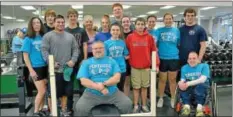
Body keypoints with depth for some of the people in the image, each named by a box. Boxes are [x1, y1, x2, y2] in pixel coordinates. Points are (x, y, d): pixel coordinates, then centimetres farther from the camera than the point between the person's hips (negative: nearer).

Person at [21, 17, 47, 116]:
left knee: (43, 91, 11)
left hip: (45, 66, 4)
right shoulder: (28, 39, -5)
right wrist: (31, 70, -12)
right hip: (35, 68, -4)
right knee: (42, 91, -4)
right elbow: (25, 56, -7)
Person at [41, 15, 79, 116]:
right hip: (54, 69, -4)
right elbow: (44, 50, -7)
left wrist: (73, 60, -5)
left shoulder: (70, 36, 11)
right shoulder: (48, 36, -2)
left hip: (67, 69, 4)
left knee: (65, 91, 14)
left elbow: (75, 49, 11)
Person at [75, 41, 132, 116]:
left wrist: (103, 84, -18)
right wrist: (99, 88, -18)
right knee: (80, 107, -24)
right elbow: (83, 81, -6)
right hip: (92, 94, -1)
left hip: (112, 93, 1)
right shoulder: (86, 63, 6)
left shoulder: (111, 61, 8)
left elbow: (117, 78, -3)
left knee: (127, 104, -16)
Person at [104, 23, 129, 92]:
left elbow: (126, 56, 10)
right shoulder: (106, 43, -6)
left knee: (121, 89, 17)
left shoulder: (122, 42, 3)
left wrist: (120, 58, -3)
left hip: (122, 69, 3)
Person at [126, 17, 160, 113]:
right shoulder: (130, 37, -3)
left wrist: (156, 64, -4)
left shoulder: (149, 37, -1)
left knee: (144, 87, 11)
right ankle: (136, 106, 21)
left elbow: (154, 51, -1)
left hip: (146, 66, 1)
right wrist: (128, 60, -4)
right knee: (136, 87, 8)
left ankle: (144, 105, 25)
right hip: (134, 66, -1)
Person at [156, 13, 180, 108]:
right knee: (162, 80, 10)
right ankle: (161, 98, 26)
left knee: (172, 80, 12)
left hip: (174, 58, 1)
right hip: (162, 58, -1)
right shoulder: (159, 30, 1)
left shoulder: (177, 31, 5)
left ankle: (173, 99, 27)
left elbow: (179, 44, 10)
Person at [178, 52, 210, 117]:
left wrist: (189, 83, -24)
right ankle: (186, 106, -45)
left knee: (201, 84, -34)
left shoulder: (204, 66, 6)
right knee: (183, 85, -29)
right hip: (188, 90, 2)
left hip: (201, 88, -2)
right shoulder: (184, 68, 16)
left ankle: (199, 108, -46)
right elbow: (182, 80, 3)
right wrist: (181, 83, -23)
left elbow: (202, 79, -11)